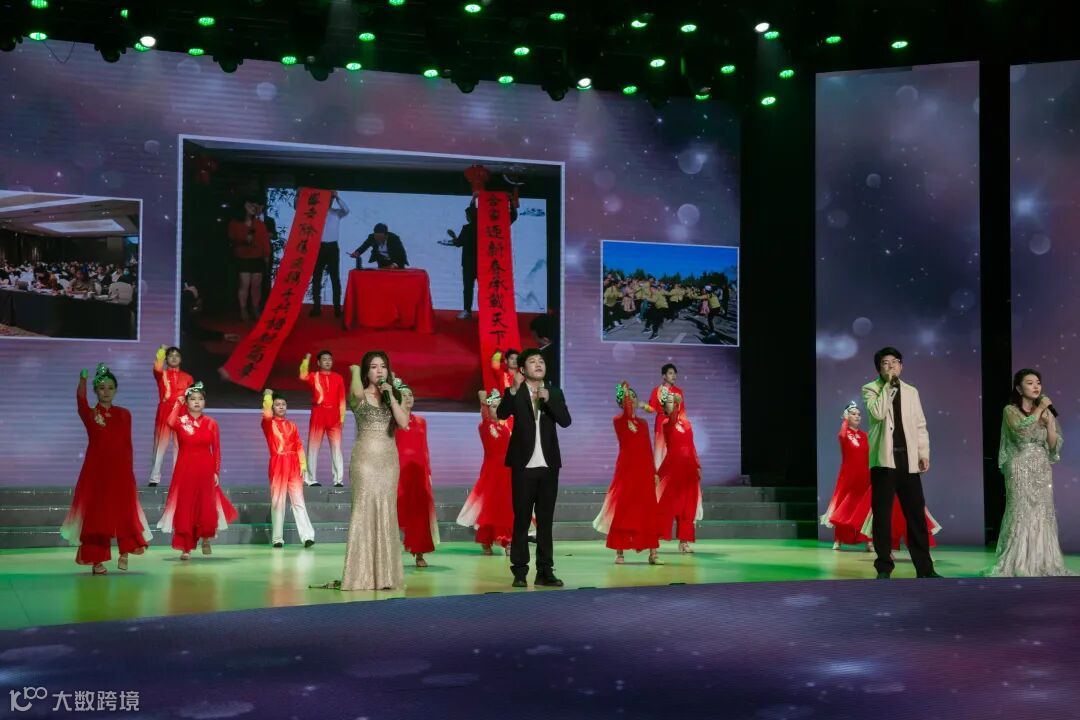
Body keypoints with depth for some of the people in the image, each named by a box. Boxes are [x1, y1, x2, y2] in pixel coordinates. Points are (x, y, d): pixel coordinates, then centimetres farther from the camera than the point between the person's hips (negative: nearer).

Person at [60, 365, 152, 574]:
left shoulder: (124, 414, 7)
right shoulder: (89, 414, 0)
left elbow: (127, 444, 8)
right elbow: (81, 401, -23)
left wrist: (130, 469, 3)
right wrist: (82, 380, -43)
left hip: (120, 469, 2)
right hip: (96, 468, -2)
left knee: (124, 511, 2)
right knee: (96, 512, 0)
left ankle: (124, 553, 18)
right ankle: (97, 559, 6)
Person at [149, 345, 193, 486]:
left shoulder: (187, 377, 13)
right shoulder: (161, 374, 6)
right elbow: (157, 368, -18)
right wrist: (160, 352, -26)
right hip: (164, 414, -2)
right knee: (160, 445, -4)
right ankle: (154, 478, -3)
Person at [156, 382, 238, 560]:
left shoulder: (211, 423, 4)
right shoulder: (181, 421, 1)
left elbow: (216, 450, 4)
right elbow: (170, 422, -25)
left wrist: (216, 472, -3)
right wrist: (178, 403, -12)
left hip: (205, 469, 1)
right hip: (185, 469, -1)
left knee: (206, 507, 1)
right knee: (185, 507, -2)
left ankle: (206, 538, 28)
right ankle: (186, 547, 6)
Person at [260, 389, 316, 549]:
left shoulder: (292, 425, 14)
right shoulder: (269, 424, 5)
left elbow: (299, 446, 10)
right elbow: (267, 415, -19)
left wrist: (303, 464, 0)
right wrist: (267, 396, -8)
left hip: (293, 465, 2)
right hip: (277, 465, -2)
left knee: (299, 501, -3)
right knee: (278, 502, 0)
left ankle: (307, 536, -10)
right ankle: (277, 538, 6)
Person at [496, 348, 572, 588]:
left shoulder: (554, 392, 8)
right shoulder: (515, 393, -1)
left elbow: (565, 421, -5)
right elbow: (501, 414, -19)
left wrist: (548, 399, -19)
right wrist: (513, 390, -35)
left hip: (548, 466, 3)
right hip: (524, 466, -3)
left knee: (546, 520, 6)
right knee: (521, 520, 0)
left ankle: (545, 571, 11)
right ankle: (519, 572, 4)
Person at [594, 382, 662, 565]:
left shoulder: (643, 423, 15)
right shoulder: (618, 421, 2)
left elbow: (648, 449, 14)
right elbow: (627, 417, -23)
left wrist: (654, 472, 9)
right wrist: (624, 395, -27)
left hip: (644, 469, 4)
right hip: (626, 468, -4)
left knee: (648, 510, 0)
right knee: (623, 508, -4)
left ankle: (652, 553, 1)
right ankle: (619, 552, 2)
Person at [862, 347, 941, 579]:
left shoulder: (911, 392, 15)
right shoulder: (870, 389, 3)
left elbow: (920, 425, 14)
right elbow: (878, 413, -16)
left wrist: (924, 453, 4)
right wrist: (887, 385, -11)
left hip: (908, 459, 3)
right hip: (884, 459, -3)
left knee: (916, 513, 3)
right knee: (882, 514, -2)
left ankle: (924, 567, 9)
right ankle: (884, 567, 5)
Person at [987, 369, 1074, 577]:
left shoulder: (1045, 412, 13)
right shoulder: (1011, 411, -2)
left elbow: (1054, 446, 7)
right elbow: (1021, 429, -23)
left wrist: (1049, 420, -6)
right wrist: (1039, 409, -14)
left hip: (1043, 469, 5)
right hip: (1021, 469, -5)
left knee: (1043, 515, 3)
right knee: (1021, 514, -9)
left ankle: (1043, 564, 9)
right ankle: (1018, 566, -5)